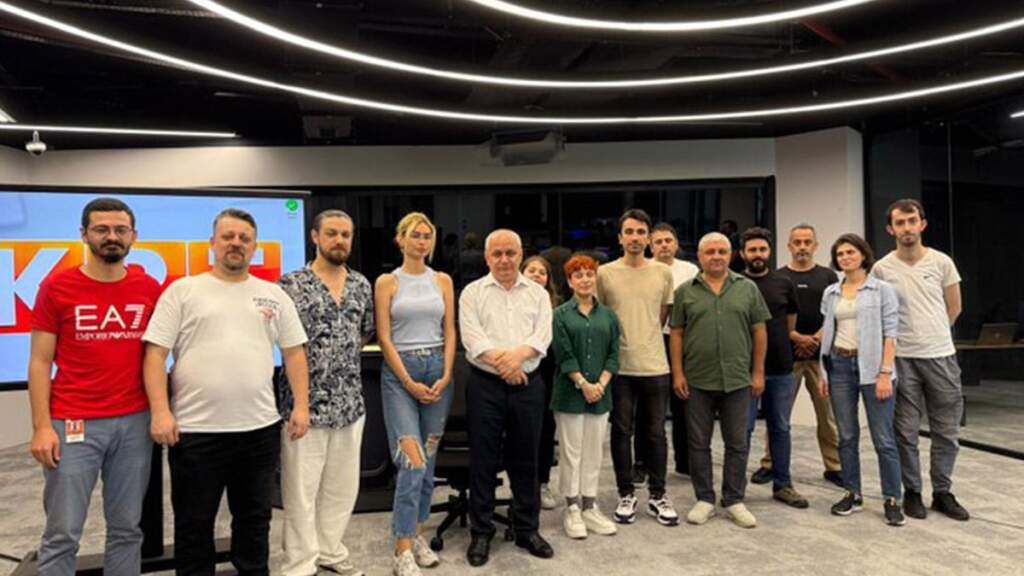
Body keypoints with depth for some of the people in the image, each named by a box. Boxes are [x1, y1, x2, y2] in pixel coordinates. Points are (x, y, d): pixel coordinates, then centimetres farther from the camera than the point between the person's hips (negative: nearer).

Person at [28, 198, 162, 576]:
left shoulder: (150, 289, 5)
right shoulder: (56, 287, -1)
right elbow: (40, 362, 0)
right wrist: (42, 427, -7)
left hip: (135, 422, 2)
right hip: (73, 423, -2)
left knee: (127, 528, 12)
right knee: (62, 533, 5)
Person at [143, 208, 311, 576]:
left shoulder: (273, 295, 9)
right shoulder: (182, 291, 1)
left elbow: (294, 352, 10)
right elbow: (156, 353, -4)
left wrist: (301, 405, 2)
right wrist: (160, 411, -13)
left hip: (260, 428, 3)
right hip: (195, 429, -2)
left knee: (254, 518, 17)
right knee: (194, 525, 11)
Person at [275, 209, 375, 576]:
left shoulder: (361, 285, 8)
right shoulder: (291, 284, -8)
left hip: (350, 403, 5)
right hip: (304, 403, -5)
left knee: (342, 488, 15)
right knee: (301, 491, 5)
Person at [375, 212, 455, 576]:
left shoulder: (443, 281, 9)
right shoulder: (387, 282, -1)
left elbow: (450, 332, 7)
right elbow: (384, 337, -5)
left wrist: (445, 376, -5)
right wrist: (409, 382, -11)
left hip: (438, 369, 4)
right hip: (399, 371, -4)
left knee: (428, 459, 10)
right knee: (412, 461, -12)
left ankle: (417, 534, 25)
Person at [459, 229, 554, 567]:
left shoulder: (538, 293, 9)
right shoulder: (472, 293, 3)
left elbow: (543, 335, -4)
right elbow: (472, 337, -9)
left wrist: (517, 354, -21)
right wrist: (501, 362, -20)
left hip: (528, 385, 2)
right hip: (486, 386, -2)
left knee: (525, 460, 11)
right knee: (483, 461, 4)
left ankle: (527, 530, 25)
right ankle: (481, 533, 18)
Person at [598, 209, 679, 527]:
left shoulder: (663, 273, 2)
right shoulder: (605, 273, -4)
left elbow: (663, 314, 12)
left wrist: (645, 337, 9)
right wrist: (618, 341, 4)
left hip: (655, 366, 2)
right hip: (619, 366, -1)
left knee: (655, 433, 10)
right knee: (622, 432, 8)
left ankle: (657, 495, 24)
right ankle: (626, 495, 22)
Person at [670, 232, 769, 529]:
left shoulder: (748, 288, 4)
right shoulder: (685, 291, 2)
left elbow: (759, 332, 5)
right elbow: (676, 334, 2)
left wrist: (758, 372, 1)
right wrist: (677, 373, -4)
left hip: (738, 380, 1)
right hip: (697, 381, 0)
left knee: (737, 444, 9)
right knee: (699, 443, 8)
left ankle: (734, 500, 22)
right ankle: (704, 499, 21)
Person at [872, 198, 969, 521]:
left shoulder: (941, 262, 0)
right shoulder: (881, 269, -4)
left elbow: (953, 308, 11)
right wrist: (906, 337, 8)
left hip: (941, 356, 2)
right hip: (902, 358, -1)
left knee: (946, 430, 9)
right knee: (906, 431, 5)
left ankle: (942, 493, 24)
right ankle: (912, 492, 19)